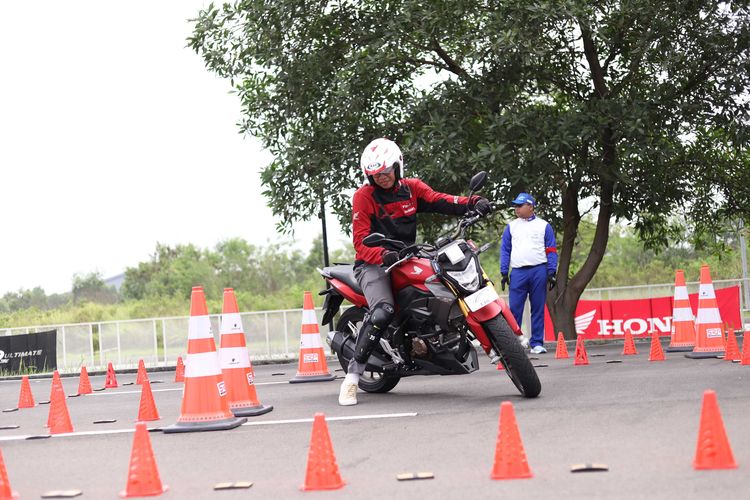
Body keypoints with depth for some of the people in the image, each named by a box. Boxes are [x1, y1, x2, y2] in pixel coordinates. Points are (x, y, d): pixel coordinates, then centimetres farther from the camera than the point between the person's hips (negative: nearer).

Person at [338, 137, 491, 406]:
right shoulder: (363, 197, -6)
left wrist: (472, 203, -27)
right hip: (373, 263, -6)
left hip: (406, 258, 6)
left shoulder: (411, 187, 7)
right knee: (383, 311, -31)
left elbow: (439, 200, -8)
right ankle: (352, 377, -29)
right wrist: (384, 255, -34)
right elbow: (361, 242, -14)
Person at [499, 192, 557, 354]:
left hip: (539, 271, -1)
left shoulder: (544, 226, 9)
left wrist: (551, 272, -4)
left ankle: (537, 343, 7)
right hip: (518, 272, 1)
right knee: (514, 309, -5)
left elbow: (551, 251, 6)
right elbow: (505, 250, 12)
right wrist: (504, 273, 3)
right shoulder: (511, 227, 14)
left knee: (538, 309, 2)